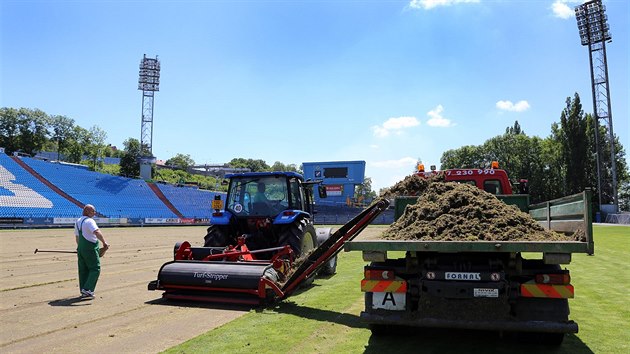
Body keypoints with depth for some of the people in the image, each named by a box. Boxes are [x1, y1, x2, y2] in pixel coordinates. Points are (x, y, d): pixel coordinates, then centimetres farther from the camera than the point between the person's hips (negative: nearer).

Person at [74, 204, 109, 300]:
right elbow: (97, 232, -31)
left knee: (83, 270, 12)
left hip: (81, 248, 9)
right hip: (90, 249, -9)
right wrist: (104, 243, -31)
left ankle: (83, 291, 17)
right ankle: (87, 289, -9)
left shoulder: (77, 221, 15)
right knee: (95, 269, -2)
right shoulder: (89, 221, -14)